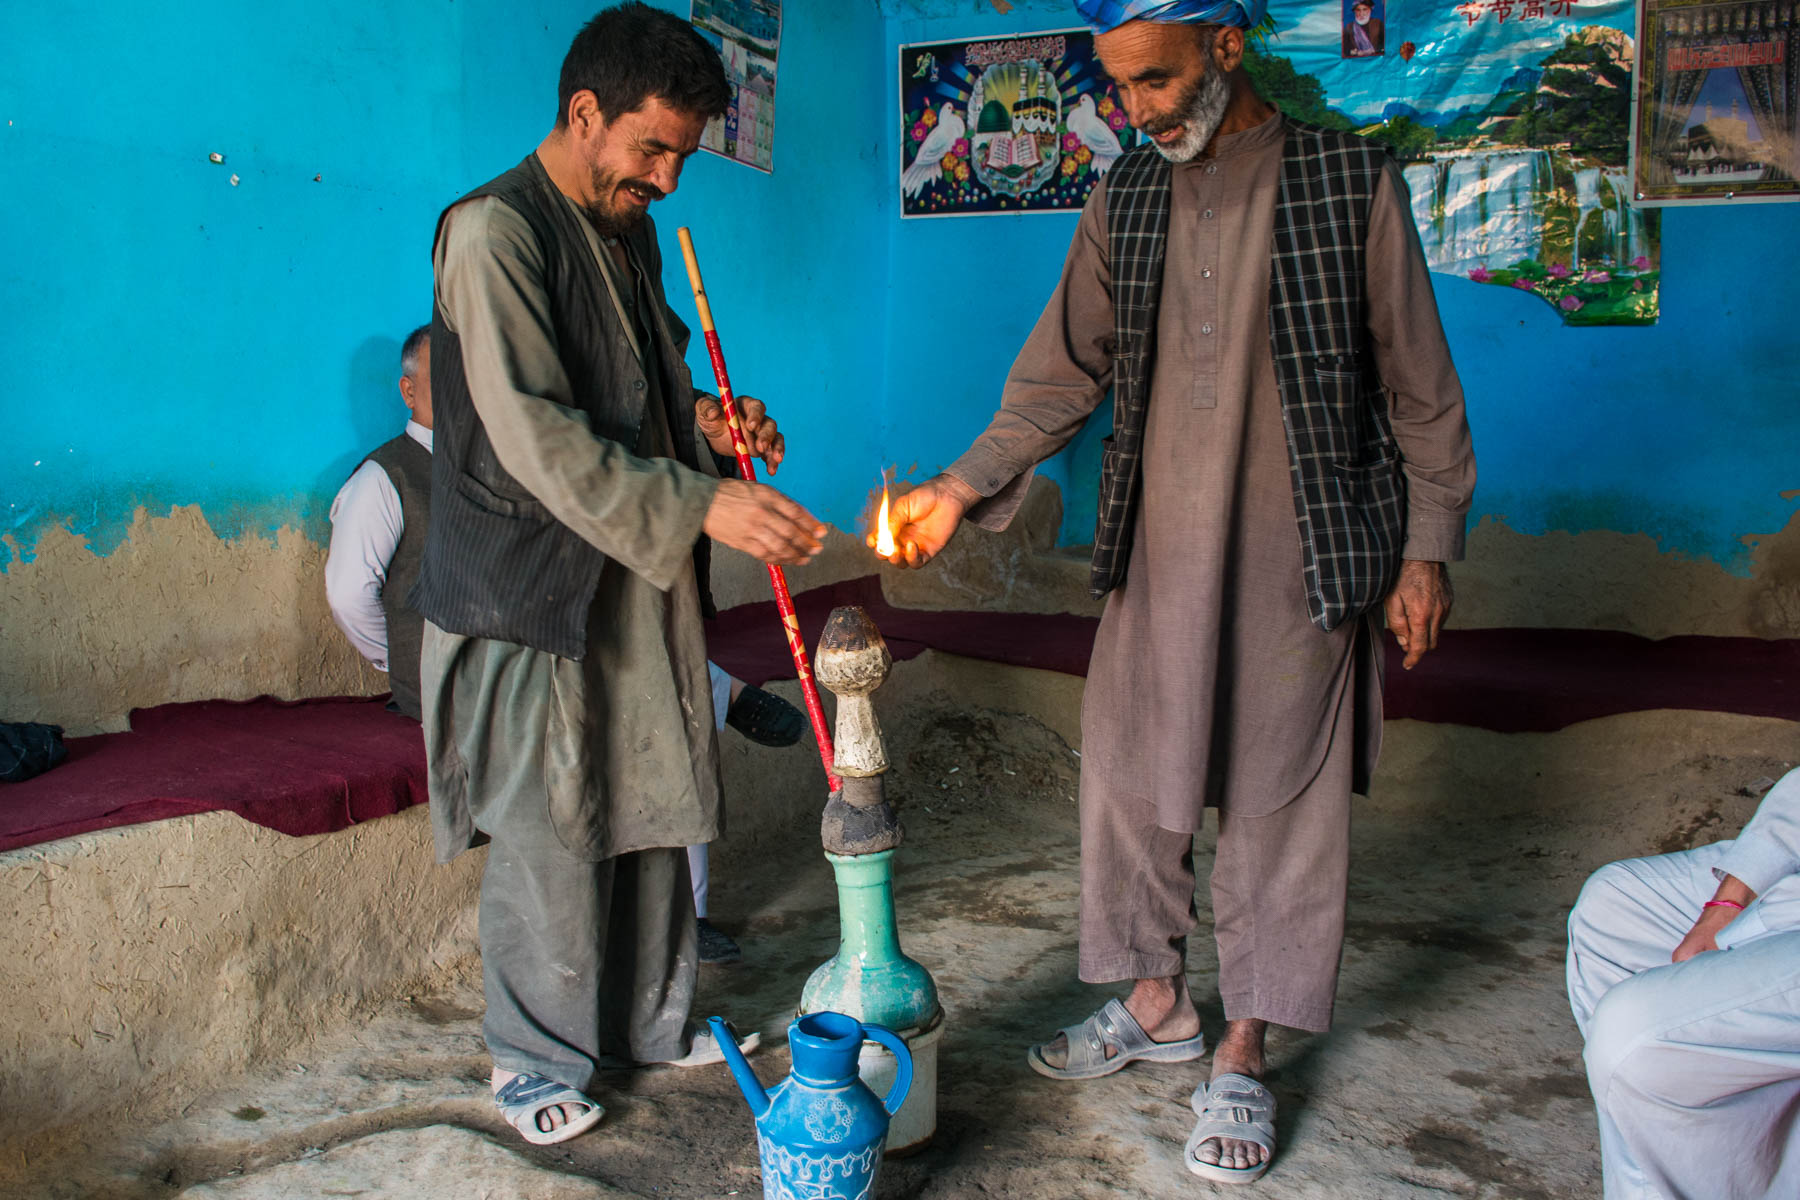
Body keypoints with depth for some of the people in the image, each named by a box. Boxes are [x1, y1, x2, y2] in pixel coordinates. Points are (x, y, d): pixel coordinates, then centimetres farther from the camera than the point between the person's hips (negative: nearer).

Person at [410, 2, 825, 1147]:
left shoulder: (631, 233, 12)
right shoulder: (494, 232, -14)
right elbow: (535, 437, -24)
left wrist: (711, 419, 1)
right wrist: (703, 505, -29)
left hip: (641, 578, 8)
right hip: (533, 586, -7)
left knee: (654, 806, 14)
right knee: (548, 833, 2)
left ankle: (655, 1019, 31)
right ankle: (539, 1056, 21)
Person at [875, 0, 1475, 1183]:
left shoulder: (1350, 182, -5)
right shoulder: (1124, 199, 6)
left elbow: (1418, 384, -1)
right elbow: (1065, 371, 7)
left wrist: (1427, 546, -2)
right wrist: (962, 487, -4)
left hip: (1296, 559, -4)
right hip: (1156, 553, 4)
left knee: (1276, 798, 4)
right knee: (1131, 778, 9)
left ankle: (1244, 1049, 20)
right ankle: (1157, 1001, 30)